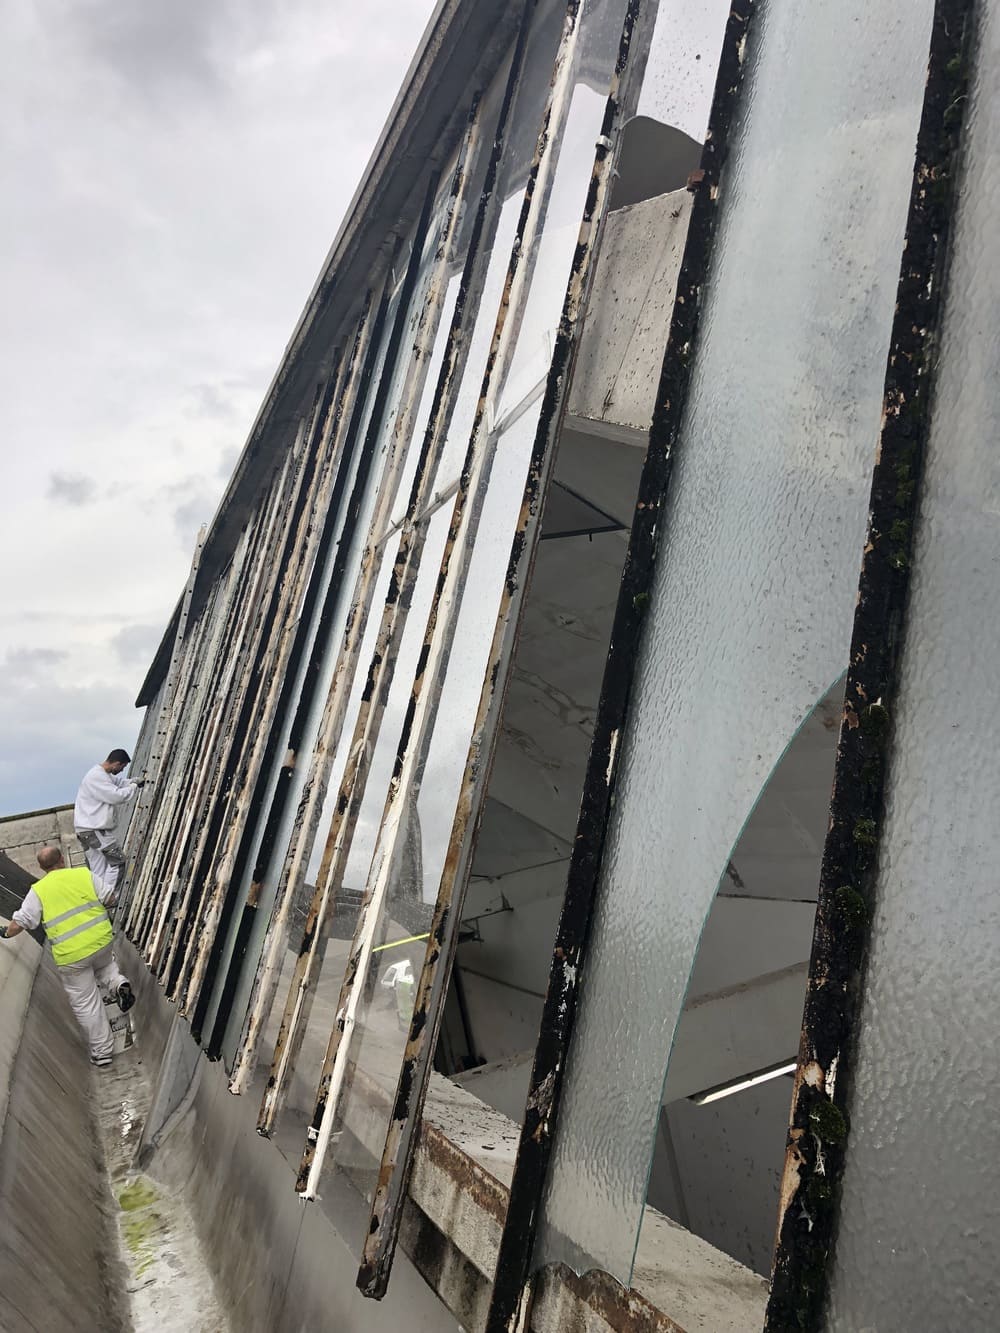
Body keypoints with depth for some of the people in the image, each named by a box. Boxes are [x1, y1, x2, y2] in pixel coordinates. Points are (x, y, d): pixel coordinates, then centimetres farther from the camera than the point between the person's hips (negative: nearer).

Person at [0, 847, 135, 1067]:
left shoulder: (38, 891, -4)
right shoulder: (83, 874, -1)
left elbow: (19, 923, -3)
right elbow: (110, 898, 1)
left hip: (71, 956, -2)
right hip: (101, 941, 2)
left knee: (86, 1004, 11)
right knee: (104, 964, 36)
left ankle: (101, 1052, 19)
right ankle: (117, 982, 4)